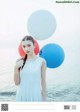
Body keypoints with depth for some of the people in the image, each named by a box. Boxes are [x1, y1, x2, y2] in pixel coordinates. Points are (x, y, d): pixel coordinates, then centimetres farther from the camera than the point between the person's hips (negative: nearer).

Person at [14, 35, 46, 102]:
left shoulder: (41, 61, -5)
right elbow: (17, 83, 0)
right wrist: (16, 68, -14)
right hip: (22, 96, 2)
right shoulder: (19, 62, 0)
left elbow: (43, 82, -1)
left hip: (35, 96, -2)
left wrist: (44, 100, 1)